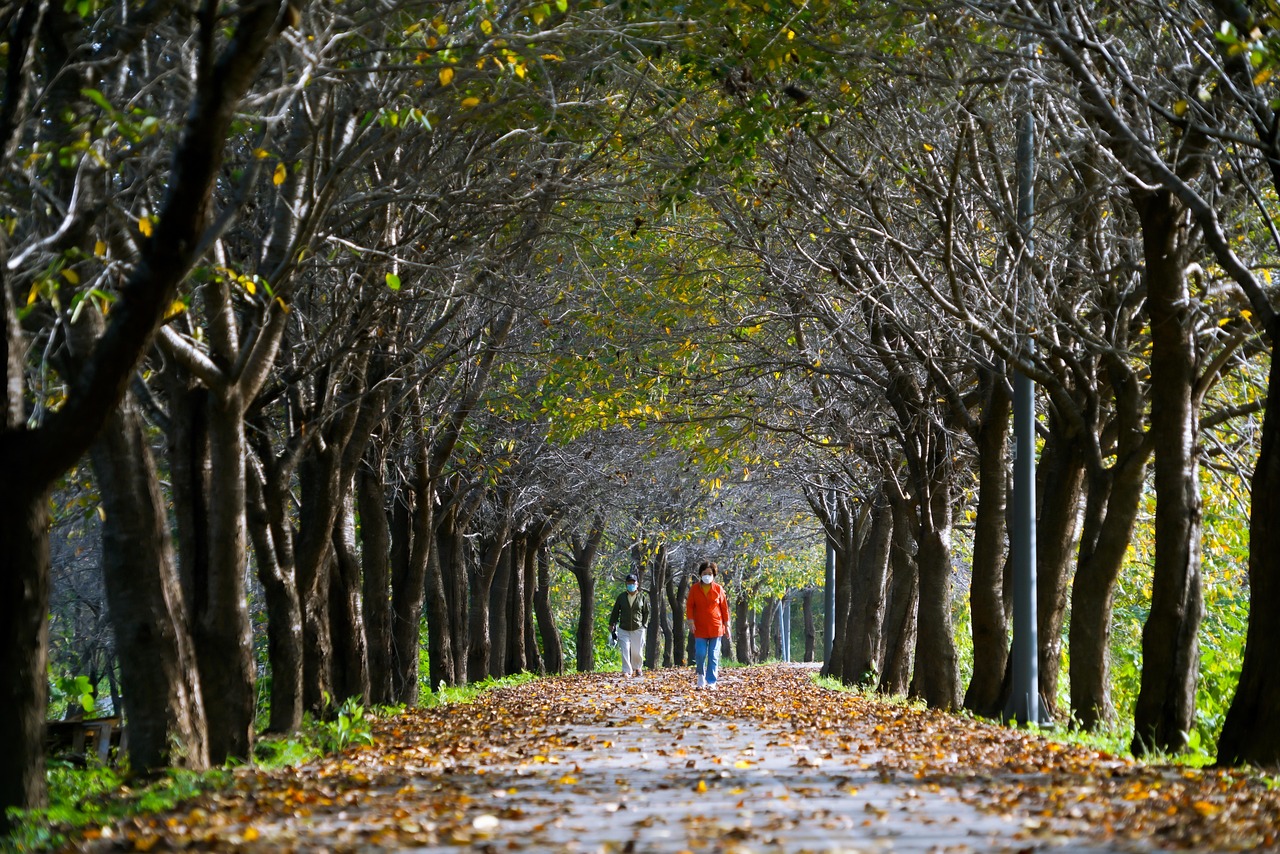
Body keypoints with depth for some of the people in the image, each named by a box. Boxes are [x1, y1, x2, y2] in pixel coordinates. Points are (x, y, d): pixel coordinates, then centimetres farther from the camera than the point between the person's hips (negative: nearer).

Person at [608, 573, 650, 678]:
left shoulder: (642, 597, 2)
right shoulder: (621, 597, 3)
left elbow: (646, 612, 9)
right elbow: (615, 611, 10)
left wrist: (644, 625, 3)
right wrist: (612, 624, 8)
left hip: (638, 629, 0)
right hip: (623, 629, 0)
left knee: (637, 652, 6)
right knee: (625, 650, -10)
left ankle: (636, 668, 29)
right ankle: (626, 671, -8)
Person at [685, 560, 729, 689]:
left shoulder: (718, 589, 2)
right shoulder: (695, 589, 3)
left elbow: (724, 607, 7)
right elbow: (689, 605, 5)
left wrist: (726, 624, 6)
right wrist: (690, 620, -9)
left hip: (715, 628, 0)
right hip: (700, 628, 0)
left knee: (713, 656, 1)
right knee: (700, 654, -9)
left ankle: (711, 682, 6)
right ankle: (701, 674, 17)